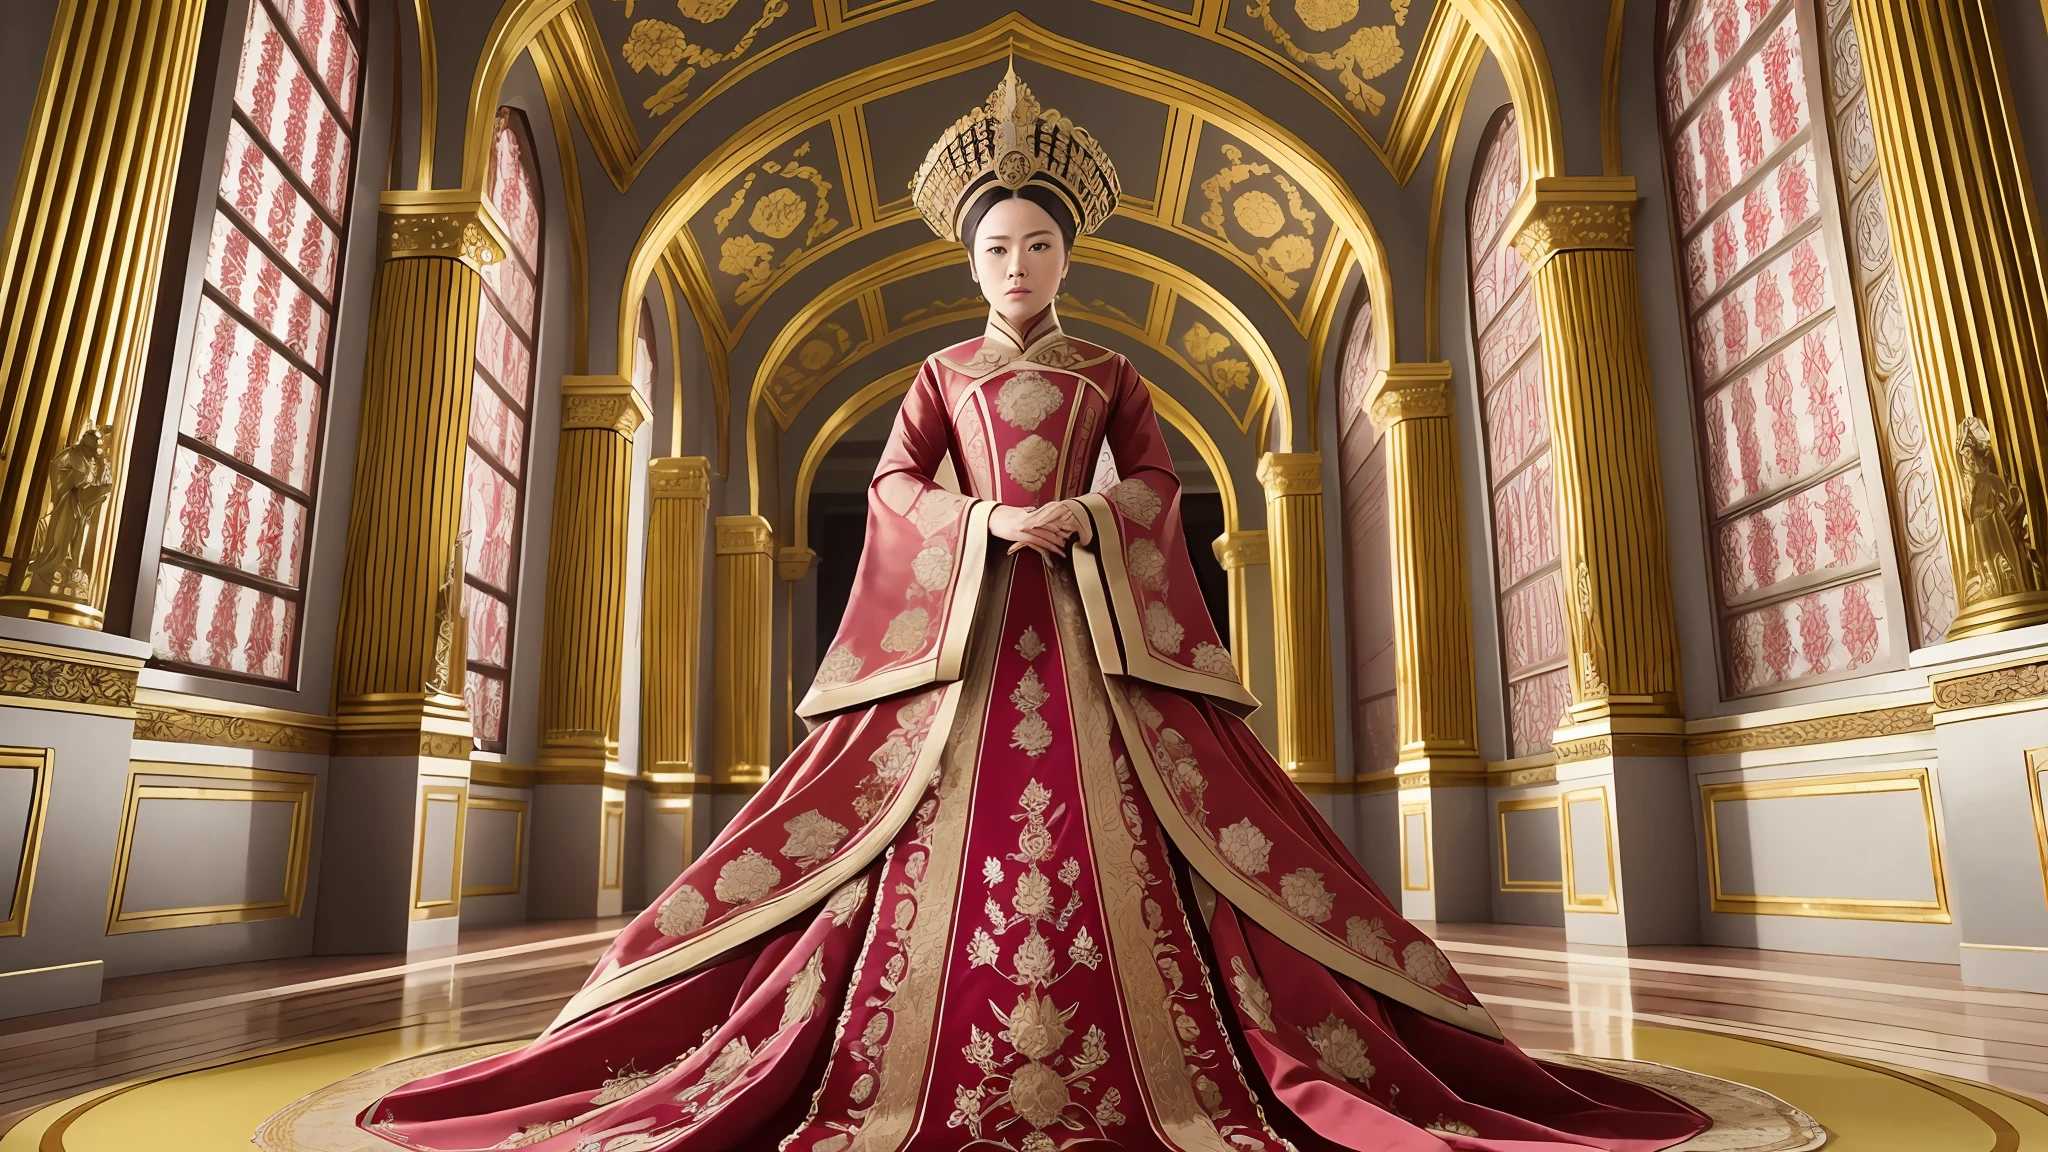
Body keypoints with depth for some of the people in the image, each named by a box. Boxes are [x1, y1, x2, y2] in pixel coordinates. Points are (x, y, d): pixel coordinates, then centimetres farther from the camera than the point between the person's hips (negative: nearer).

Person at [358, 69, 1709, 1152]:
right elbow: (896, 486, 5)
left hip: (1092, 615, 0)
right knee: (949, 827, -7)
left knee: (1107, 828, -7)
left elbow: (1160, 482, 7)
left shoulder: (1110, 370, 16)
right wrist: (986, 522, -12)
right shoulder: (942, 371, 16)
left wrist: (1080, 515, -13)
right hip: (965, 616, 0)